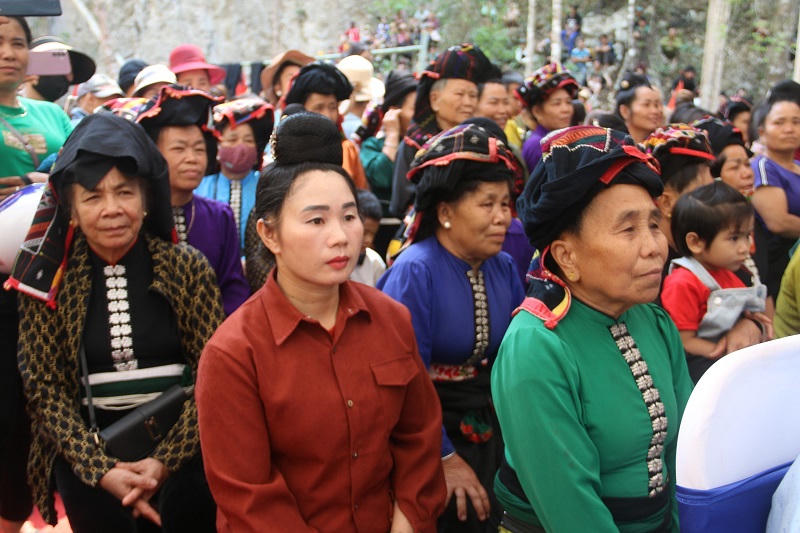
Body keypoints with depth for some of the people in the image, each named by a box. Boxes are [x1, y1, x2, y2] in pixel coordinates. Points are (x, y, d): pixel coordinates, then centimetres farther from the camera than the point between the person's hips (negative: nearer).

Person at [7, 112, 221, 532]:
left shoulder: (187, 268, -3)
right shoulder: (47, 281, -2)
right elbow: (45, 388, -2)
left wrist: (164, 462, -15)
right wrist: (101, 470, -14)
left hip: (180, 447, 0)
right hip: (86, 455, 0)